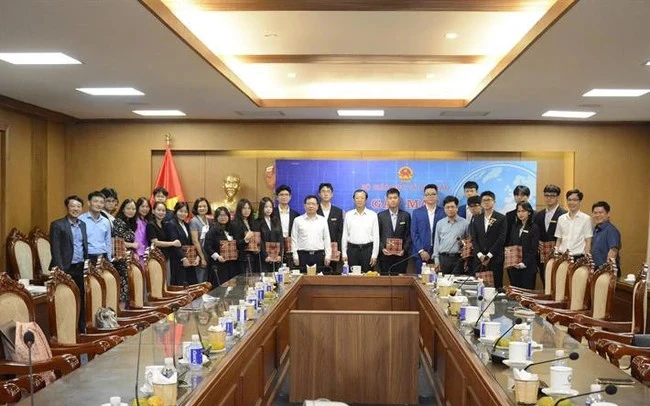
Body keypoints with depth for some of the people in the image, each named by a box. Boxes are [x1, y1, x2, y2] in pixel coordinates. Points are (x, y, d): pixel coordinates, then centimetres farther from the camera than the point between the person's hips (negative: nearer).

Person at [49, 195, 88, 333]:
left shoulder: (83, 225, 14)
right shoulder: (57, 225, -5)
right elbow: (55, 249, -10)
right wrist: (60, 270, -16)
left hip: (81, 268, 6)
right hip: (67, 268, -6)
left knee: (82, 299, 8)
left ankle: (82, 327, 17)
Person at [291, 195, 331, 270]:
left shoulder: (323, 220, 8)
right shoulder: (298, 220, 4)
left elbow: (327, 239, 9)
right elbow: (294, 239, 3)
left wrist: (328, 256, 3)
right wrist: (295, 256, -2)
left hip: (319, 255, 1)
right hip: (303, 255, -1)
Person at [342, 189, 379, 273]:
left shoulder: (373, 215, 2)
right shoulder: (348, 215, 5)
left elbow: (376, 236, 1)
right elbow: (344, 235, 7)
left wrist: (374, 255, -3)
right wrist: (344, 253, 3)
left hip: (367, 249, -1)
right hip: (352, 249, 1)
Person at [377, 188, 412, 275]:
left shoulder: (406, 216, 8)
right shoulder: (380, 216, 8)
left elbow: (409, 235, 5)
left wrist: (404, 249, -8)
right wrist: (382, 249, -9)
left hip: (401, 255, 0)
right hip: (385, 255, 0)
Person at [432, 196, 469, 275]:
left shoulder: (465, 223, 4)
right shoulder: (440, 223, 12)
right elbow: (436, 242, 12)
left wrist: (464, 243, -11)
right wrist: (436, 260, 7)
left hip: (458, 259, -2)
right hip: (443, 258, 2)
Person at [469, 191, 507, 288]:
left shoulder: (501, 218, 1)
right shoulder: (477, 219, 13)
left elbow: (501, 239, -6)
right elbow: (474, 239, 7)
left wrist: (489, 255, -10)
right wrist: (480, 255, -7)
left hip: (495, 259, -3)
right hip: (480, 259, 3)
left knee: (496, 286, -3)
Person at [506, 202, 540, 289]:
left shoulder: (534, 228, -4)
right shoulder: (515, 227, 14)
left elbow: (533, 250, -9)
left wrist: (524, 263, -17)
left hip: (528, 267, -5)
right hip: (514, 267, 5)